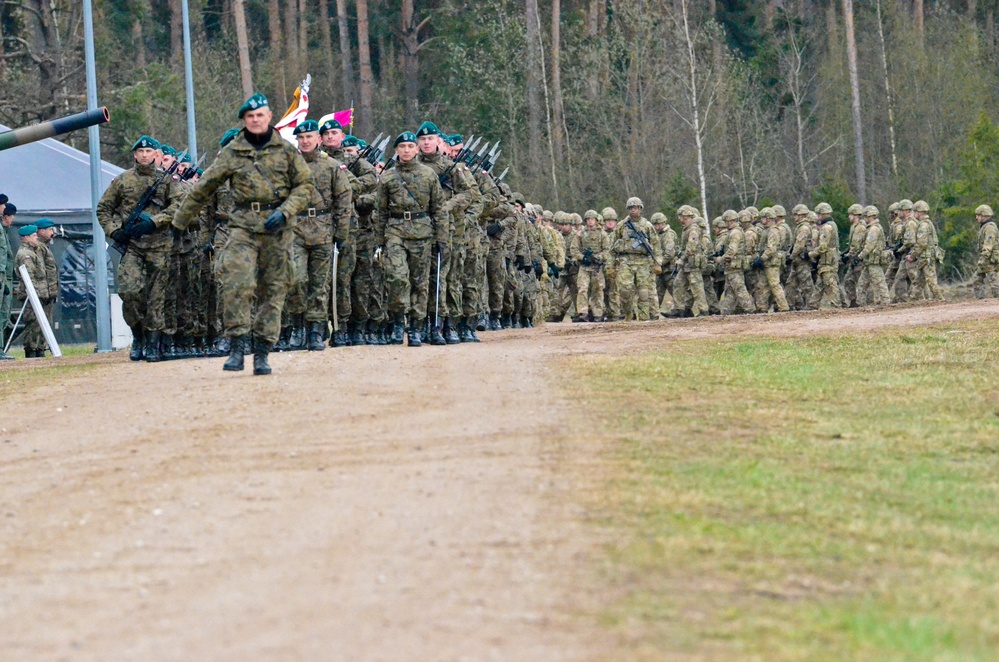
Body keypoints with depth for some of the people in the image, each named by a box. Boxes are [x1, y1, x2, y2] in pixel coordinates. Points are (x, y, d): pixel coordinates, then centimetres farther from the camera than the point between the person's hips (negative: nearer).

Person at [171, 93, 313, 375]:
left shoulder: (286, 150, 7)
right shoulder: (232, 153, 7)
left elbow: (305, 185, 7)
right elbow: (204, 187, 14)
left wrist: (284, 212, -9)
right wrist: (180, 220, 20)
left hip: (278, 229, 1)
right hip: (243, 227, 0)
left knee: (273, 291, 2)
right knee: (237, 284, -17)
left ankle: (262, 352, 8)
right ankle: (237, 347, -14)